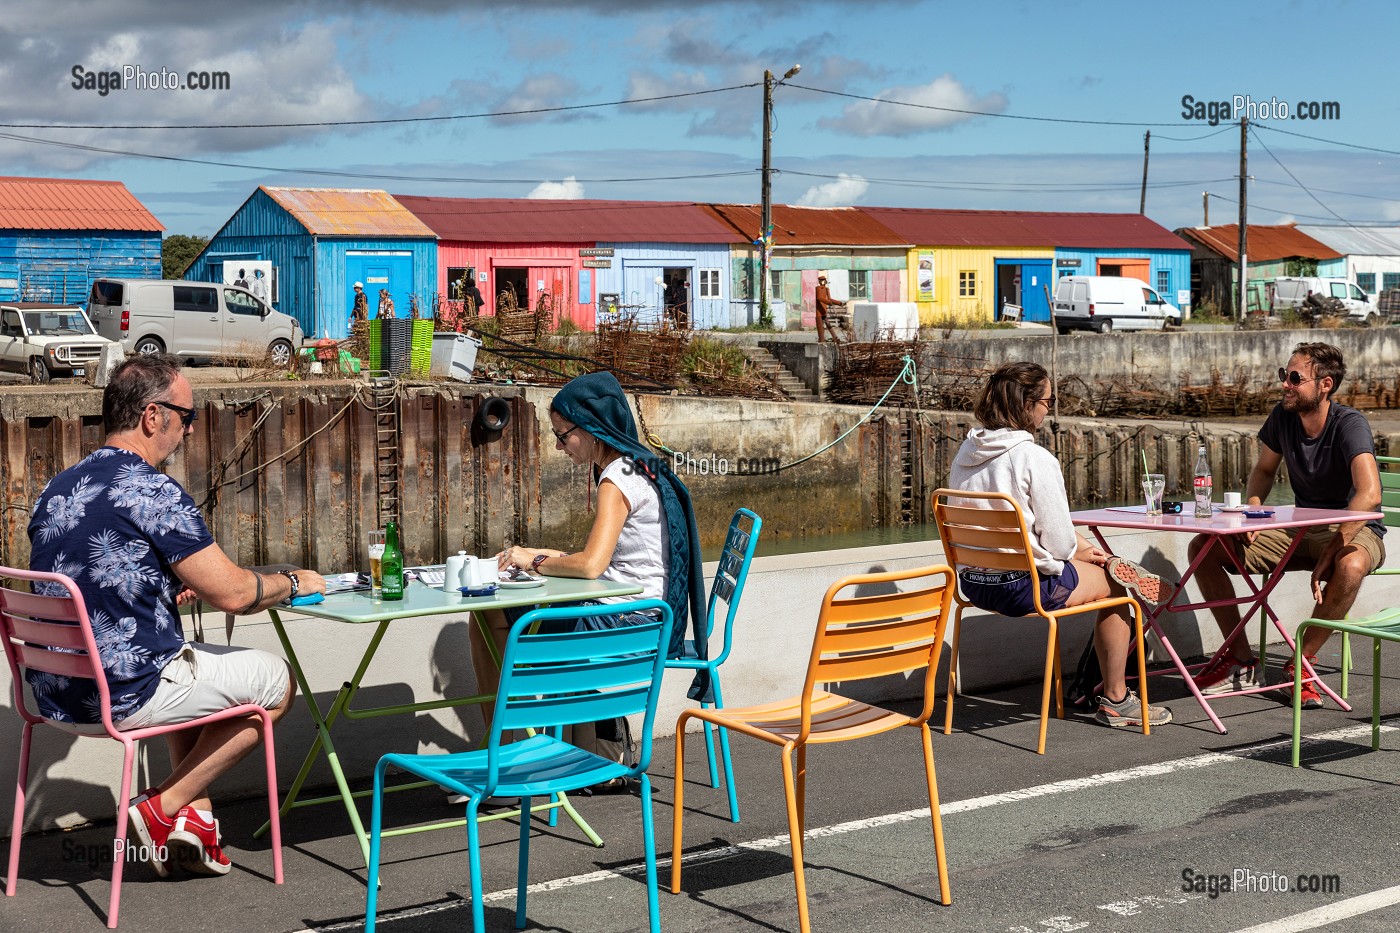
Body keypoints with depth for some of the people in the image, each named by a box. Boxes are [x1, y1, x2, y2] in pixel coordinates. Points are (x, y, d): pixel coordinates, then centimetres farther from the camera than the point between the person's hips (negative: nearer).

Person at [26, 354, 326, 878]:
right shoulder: (153, 492, -17)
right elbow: (233, 594, -17)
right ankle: (164, 809, 8)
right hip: (123, 697, -9)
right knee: (276, 681, 10)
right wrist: (294, 583, 3)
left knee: (190, 665, 34)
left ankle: (195, 817, 24)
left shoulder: (57, 490, 9)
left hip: (55, 692, 9)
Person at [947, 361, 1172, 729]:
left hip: (973, 582, 8)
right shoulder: (1034, 458, -20)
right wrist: (1079, 551, 8)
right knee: (1113, 584, 17)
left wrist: (1080, 547, 15)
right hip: (1021, 586, -8)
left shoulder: (966, 453, 4)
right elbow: (1058, 541, -17)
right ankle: (1115, 700, 24)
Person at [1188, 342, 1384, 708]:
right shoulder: (1283, 416, -2)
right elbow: (1264, 470, 16)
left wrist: (1329, 555, -35)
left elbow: (1369, 496, -35)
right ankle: (1241, 662, -4)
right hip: (1301, 527, 6)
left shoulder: (1349, 424, -21)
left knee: (1351, 566, -44)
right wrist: (1252, 507, -6)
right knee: (1203, 548, -9)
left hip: (1355, 529, -6)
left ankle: (1301, 663, -22)